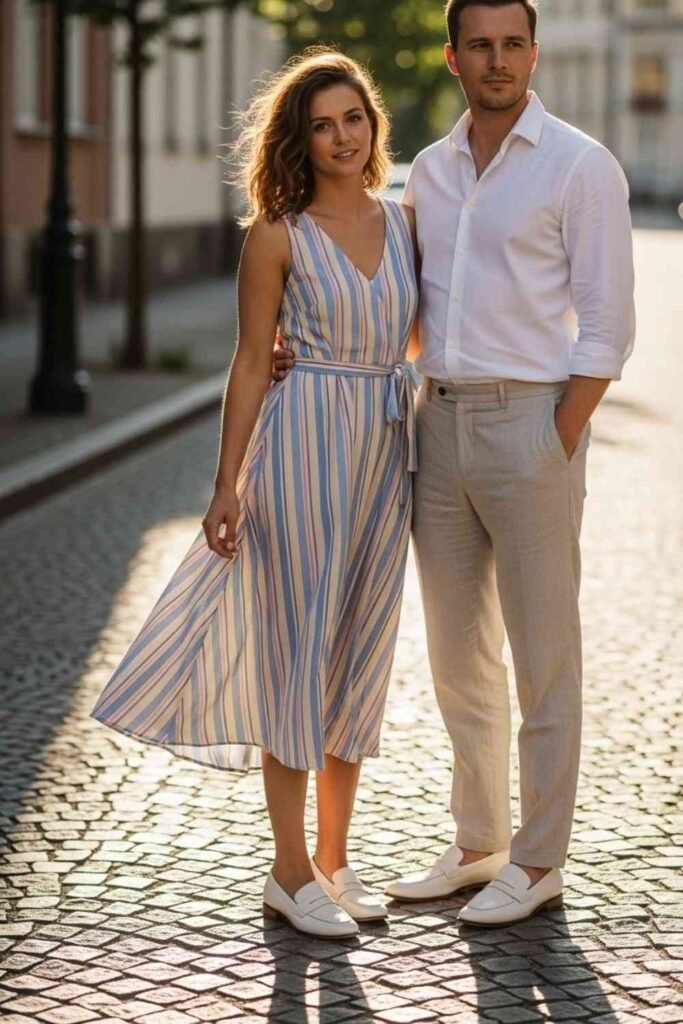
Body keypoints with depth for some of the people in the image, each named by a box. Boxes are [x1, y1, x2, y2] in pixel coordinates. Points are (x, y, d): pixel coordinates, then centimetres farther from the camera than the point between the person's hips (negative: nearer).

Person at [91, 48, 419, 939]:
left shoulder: (404, 222, 9)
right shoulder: (278, 237, -4)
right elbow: (252, 364, -3)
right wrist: (227, 485, -6)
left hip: (387, 453, 5)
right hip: (305, 443, -5)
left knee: (362, 655, 9)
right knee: (300, 651, -2)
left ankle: (335, 859, 19)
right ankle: (292, 872, 6)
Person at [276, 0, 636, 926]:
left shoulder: (580, 165, -5)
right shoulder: (428, 172, 12)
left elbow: (606, 325, -9)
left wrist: (556, 449, -14)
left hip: (529, 421, -6)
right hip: (439, 423, 6)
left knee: (542, 655, 1)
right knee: (458, 651, 13)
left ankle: (538, 861, 11)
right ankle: (477, 843, 25)